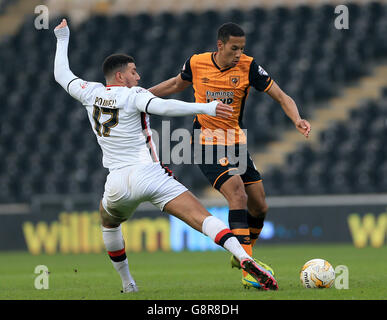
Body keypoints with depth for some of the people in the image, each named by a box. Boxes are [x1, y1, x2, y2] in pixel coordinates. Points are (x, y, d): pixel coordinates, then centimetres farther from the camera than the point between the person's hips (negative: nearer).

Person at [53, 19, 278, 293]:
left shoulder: (91, 93, 12)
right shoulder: (133, 95, -2)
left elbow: (62, 75, 29)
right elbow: (162, 107, -22)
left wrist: (63, 40, 43)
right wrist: (205, 108, -28)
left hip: (117, 183, 4)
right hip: (149, 175, -4)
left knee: (108, 222, 37)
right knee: (201, 217, -16)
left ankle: (127, 284, 35)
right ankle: (244, 258, -37)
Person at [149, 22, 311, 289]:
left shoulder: (248, 67, -7)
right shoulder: (197, 64, -6)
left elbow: (281, 96, -7)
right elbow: (177, 84, 17)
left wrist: (297, 120, -25)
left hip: (236, 143, 4)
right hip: (207, 144, -4)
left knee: (260, 207, 5)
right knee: (238, 195, -24)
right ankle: (248, 271, -28)